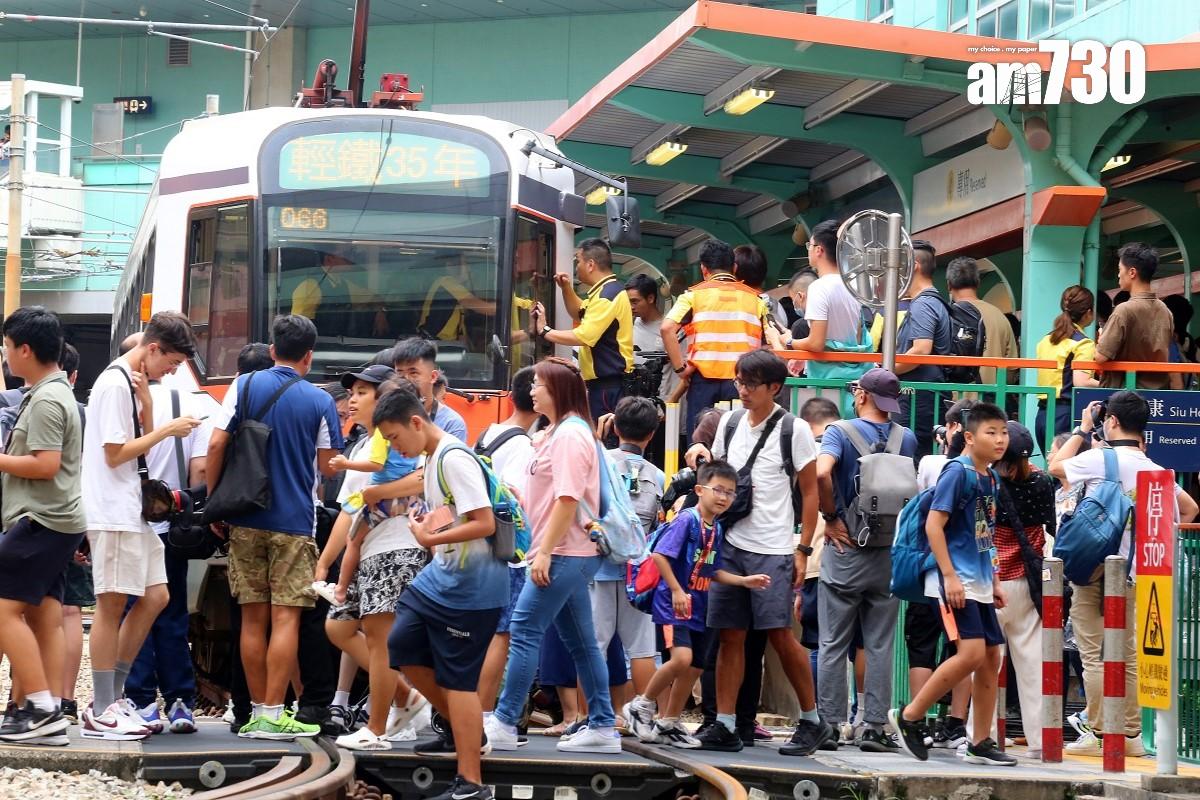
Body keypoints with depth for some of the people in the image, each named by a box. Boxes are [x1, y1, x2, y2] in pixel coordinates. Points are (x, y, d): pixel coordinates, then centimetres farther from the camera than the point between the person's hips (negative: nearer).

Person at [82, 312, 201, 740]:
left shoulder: (132, 383, 15)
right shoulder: (115, 384, -14)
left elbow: (141, 444, 11)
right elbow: (115, 453, -17)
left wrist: (146, 400, -1)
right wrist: (167, 430, -12)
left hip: (133, 510, 10)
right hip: (112, 511, -10)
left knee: (155, 596, 10)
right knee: (112, 604, -6)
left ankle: (114, 694, 16)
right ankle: (101, 711, -1)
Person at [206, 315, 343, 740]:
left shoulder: (245, 386, 1)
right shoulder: (319, 401, -3)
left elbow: (217, 444, -4)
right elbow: (327, 467, 2)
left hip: (246, 518, 3)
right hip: (293, 521, -2)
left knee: (253, 617, 7)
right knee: (285, 617, -2)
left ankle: (257, 712, 11)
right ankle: (273, 714, -7)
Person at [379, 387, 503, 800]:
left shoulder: (454, 458, -19)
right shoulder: (435, 458, 10)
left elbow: (485, 523, -24)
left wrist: (431, 539, -23)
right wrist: (424, 521, 5)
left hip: (469, 588, -10)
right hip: (440, 577, 10)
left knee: (457, 680, -5)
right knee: (403, 648, 17)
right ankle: (461, 731, 30)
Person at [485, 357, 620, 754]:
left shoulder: (570, 434, -13)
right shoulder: (557, 432, 18)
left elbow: (568, 499, -20)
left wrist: (544, 552, -21)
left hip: (563, 555, -10)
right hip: (567, 555, 10)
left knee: (523, 632, -10)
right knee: (581, 642, 10)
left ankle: (504, 724, -8)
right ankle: (602, 727, 13)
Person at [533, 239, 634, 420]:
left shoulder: (607, 295, -18)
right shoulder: (604, 290, 16)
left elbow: (583, 336, -26)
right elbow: (580, 314, 33)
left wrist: (545, 331, -16)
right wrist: (566, 289, 16)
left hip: (608, 384, -11)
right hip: (604, 380, 11)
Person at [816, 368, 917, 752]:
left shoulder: (841, 432, -8)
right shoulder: (907, 439, 4)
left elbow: (821, 473, -25)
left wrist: (831, 517, -14)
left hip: (846, 550, -3)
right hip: (890, 552, 3)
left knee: (834, 644, 4)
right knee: (880, 645, 6)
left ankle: (830, 724, 5)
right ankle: (874, 725, 5)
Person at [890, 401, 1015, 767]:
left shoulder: (990, 478, 14)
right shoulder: (957, 472, -11)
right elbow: (934, 524, -16)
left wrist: (994, 582, 19)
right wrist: (950, 576, -20)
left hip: (979, 583, 9)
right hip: (955, 582, -9)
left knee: (992, 658, 6)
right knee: (972, 653, -18)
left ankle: (980, 743, 14)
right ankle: (909, 716, -4)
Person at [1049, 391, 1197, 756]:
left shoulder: (1099, 459, -12)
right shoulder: (1154, 470, 5)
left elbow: (1056, 466, 7)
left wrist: (1082, 430, 17)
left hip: (1095, 570, -5)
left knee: (1094, 655, -1)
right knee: (1128, 655, 12)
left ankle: (1098, 734, -2)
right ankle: (1131, 735, 16)